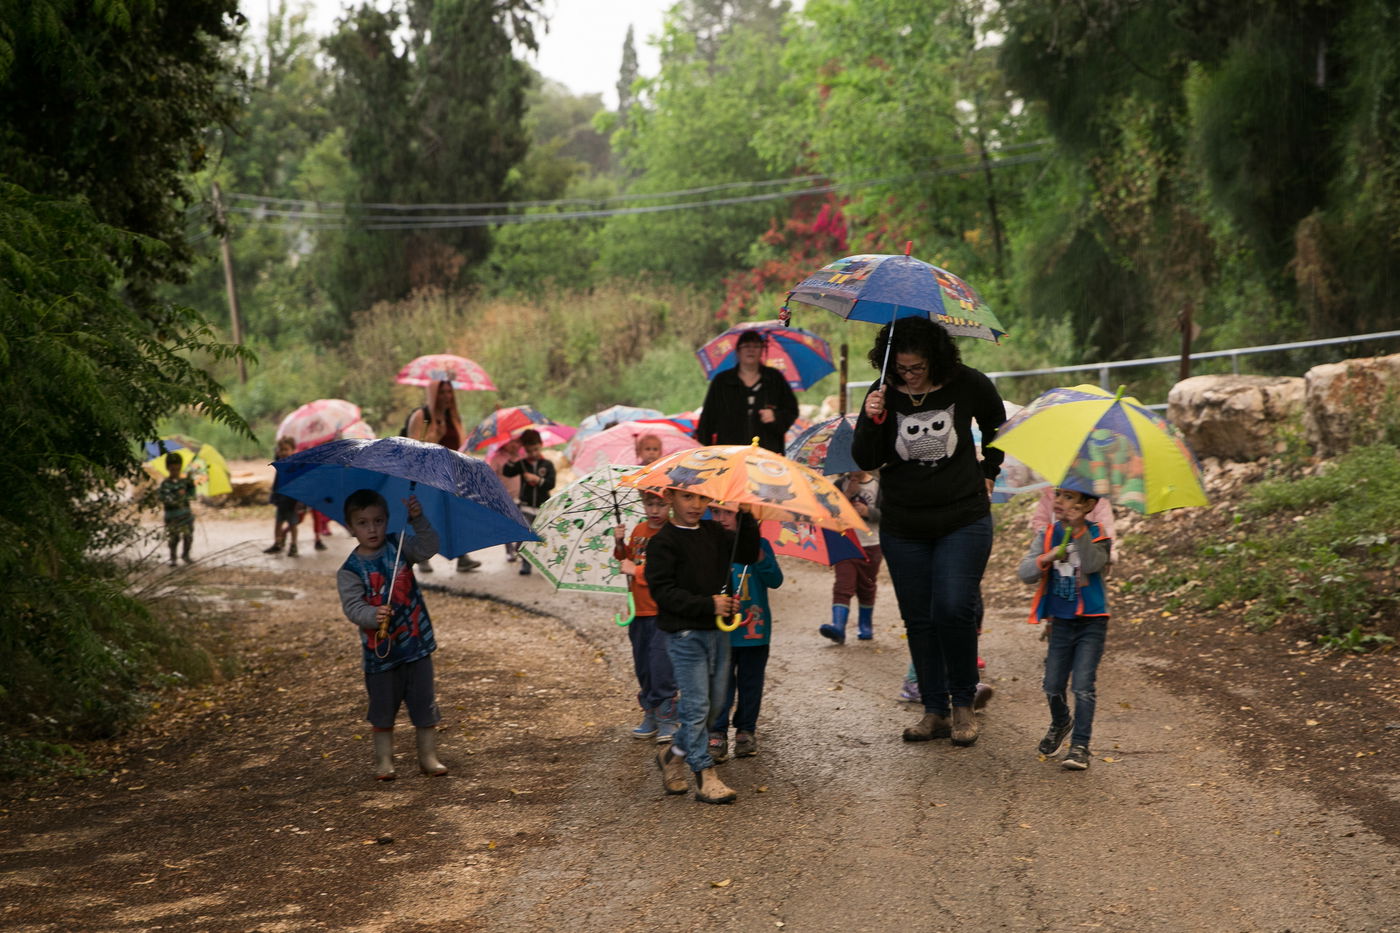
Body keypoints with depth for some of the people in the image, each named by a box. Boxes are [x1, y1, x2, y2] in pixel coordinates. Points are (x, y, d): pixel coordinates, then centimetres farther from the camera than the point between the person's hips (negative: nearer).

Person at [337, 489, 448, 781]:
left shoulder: (398, 547, 1)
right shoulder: (350, 570, -9)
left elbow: (428, 546, -11)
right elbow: (352, 606, -17)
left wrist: (418, 520, -26)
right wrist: (373, 616, -37)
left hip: (416, 642, 2)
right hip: (380, 649, -2)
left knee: (424, 703, 7)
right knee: (383, 708, 8)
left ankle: (428, 756, 18)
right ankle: (384, 760, 21)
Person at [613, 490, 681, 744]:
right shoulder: (639, 530, 10)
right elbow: (629, 559, 23)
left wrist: (638, 571, -19)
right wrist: (620, 544, 4)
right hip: (639, 610, 7)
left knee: (661, 665, -10)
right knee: (643, 666, 13)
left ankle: (667, 720, -3)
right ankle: (650, 715, 25)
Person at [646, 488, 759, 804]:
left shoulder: (713, 532, 11)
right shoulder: (663, 542, -11)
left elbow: (747, 554, 7)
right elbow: (662, 590, -16)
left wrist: (747, 519, -6)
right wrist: (708, 604, -22)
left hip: (717, 631, 7)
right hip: (685, 635, -7)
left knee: (713, 703, 12)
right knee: (697, 704, -6)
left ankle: (674, 754, 30)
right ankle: (705, 777, -1)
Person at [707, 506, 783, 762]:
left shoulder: (758, 545, 2)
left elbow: (775, 581, -7)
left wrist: (759, 556, -21)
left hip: (754, 628, 1)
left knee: (750, 682, 9)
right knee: (720, 682, -3)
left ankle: (746, 731, 21)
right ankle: (717, 733, 5)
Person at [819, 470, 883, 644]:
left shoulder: (878, 484, 1)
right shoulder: (842, 484, 4)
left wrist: (868, 511, -19)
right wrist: (848, 494, -14)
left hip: (870, 545, 0)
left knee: (866, 587, 11)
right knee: (843, 586, -12)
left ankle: (865, 626, 28)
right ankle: (838, 626, -22)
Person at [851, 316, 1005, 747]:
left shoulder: (968, 385, -6)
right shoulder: (884, 394, -5)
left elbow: (997, 424, 15)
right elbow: (864, 461, -7)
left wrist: (988, 474, 15)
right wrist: (872, 421, -23)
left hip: (963, 520, -2)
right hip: (903, 526, 2)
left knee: (953, 609, -14)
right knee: (918, 619, 5)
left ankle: (963, 703, 4)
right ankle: (934, 711, 14)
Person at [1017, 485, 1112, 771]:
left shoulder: (1095, 535, -7)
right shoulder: (1046, 536, 2)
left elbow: (1093, 564, -26)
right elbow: (1025, 573, -7)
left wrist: (1078, 529, -33)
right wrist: (1046, 559, -26)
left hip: (1091, 622, -4)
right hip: (1061, 621, 4)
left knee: (1083, 685, -10)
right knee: (1053, 686, 8)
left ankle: (1080, 745, -2)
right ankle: (1060, 723, 38)